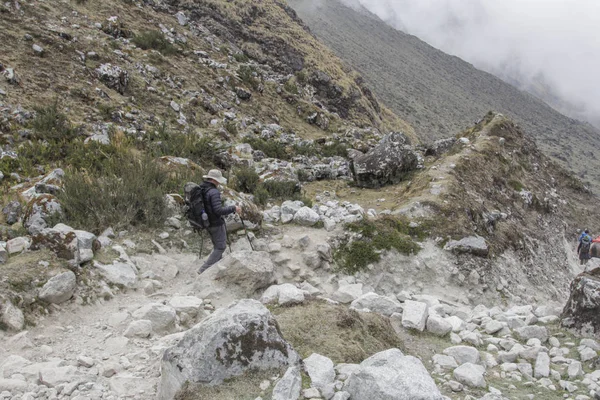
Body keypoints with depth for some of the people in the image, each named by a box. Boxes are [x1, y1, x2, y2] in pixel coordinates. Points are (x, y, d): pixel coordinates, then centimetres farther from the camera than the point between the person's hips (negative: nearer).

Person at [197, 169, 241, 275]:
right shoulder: (214, 192, -24)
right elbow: (218, 210, -29)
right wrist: (233, 209, -20)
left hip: (207, 222, 9)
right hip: (216, 223, -9)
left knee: (217, 246, 23)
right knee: (220, 247, 2)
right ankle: (204, 270, -2)